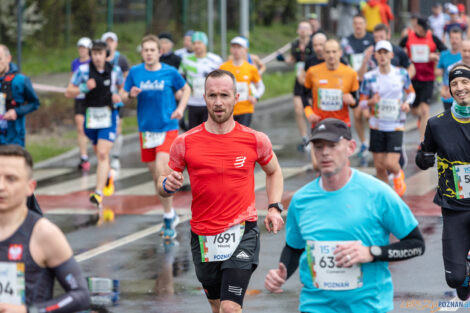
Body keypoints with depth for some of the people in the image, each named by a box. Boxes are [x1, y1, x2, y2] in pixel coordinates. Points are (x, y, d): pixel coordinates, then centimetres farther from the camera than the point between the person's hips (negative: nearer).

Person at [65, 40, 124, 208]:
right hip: (91, 116, 2)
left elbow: (122, 87, 16)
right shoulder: (83, 70, -6)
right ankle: (108, 178, 48)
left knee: (103, 154, -16)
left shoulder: (115, 70, -3)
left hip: (109, 117, -2)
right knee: (99, 153, 16)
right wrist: (83, 88, -21)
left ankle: (99, 193, -21)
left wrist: (119, 96, -6)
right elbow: (68, 93, -2)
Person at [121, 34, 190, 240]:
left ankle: (168, 218, -8)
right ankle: (170, 215, 28)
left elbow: (185, 89, 13)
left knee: (160, 170, -19)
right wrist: (130, 95, -14)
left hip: (167, 128, -3)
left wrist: (180, 108, -3)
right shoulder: (135, 72, 2)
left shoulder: (170, 72, -3)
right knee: (155, 175, 9)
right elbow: (124, 97, 8)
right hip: (146, 129, 4)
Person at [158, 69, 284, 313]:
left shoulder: (254, 140, -1)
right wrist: (167, 185, -16)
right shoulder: (185, 142, -1)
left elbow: (274, 171, 18)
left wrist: (274, 207, 4)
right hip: (203, 237, 2)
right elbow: (164, 185, 8)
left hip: (242, 233, -2)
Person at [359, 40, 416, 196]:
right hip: (377, 127, 1)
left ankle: (398, 175, 24)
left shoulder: (402, 74, -3)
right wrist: (371, 102, -22)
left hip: (396, 126, -1)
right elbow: (361, 102, 1)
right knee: (379, 166, 4)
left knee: (391, 164, -12)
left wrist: (407, 102, -8)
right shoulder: (369, 77, -4)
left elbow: (411, 91, 13)